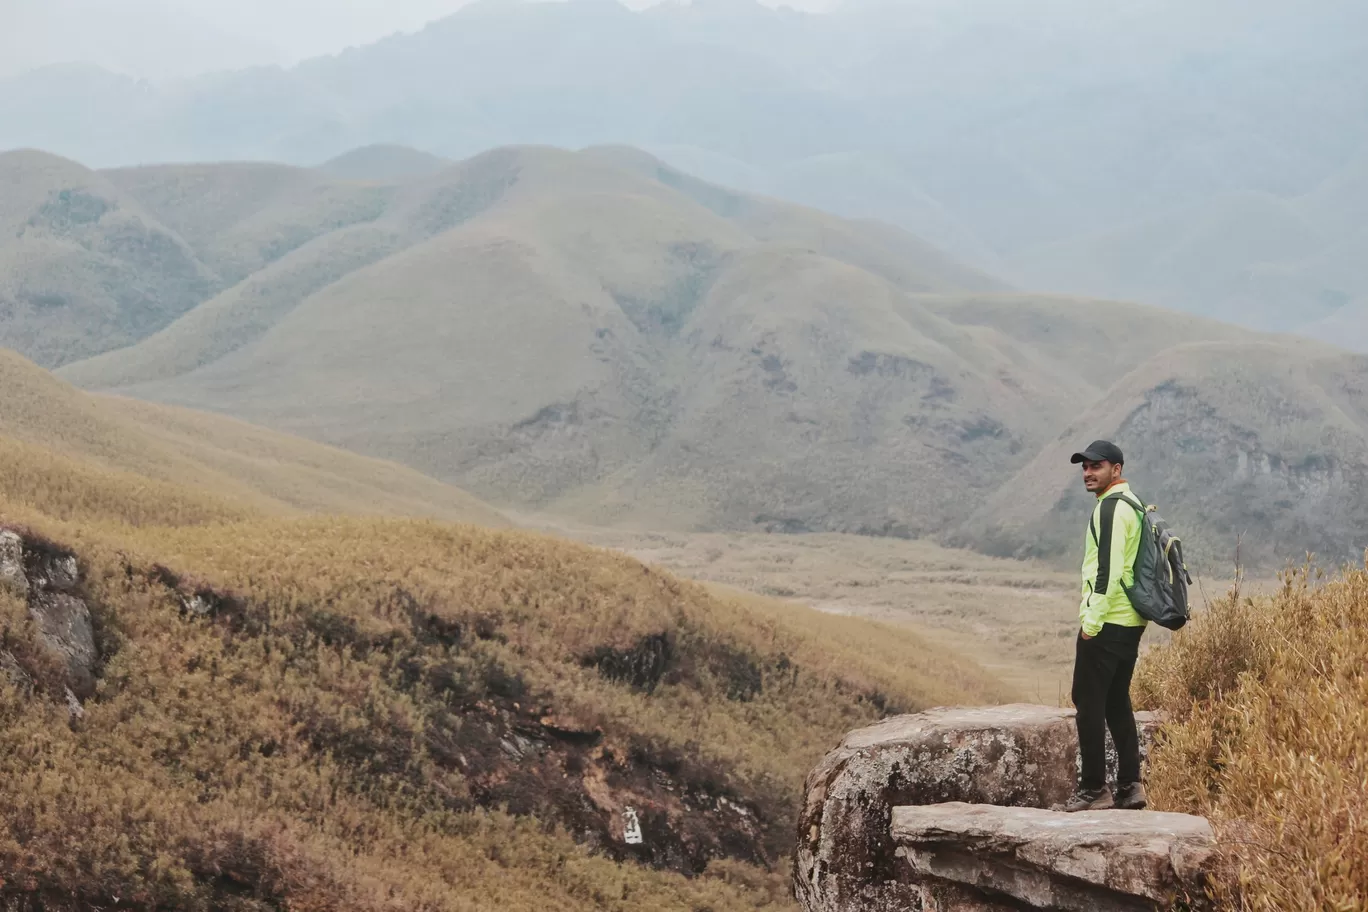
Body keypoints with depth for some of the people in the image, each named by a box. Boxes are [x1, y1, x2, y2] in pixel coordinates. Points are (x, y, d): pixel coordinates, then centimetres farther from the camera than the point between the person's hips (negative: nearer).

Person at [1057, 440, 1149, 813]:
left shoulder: (1111, 506, -13)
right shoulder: (1133, 504, 18)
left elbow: (1109, 567, -21)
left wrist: (1092, 619, -20)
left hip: (1106, 623, -10)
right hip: (1132, 621, 10)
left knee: (1089, 701, -5)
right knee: (1117, 701, 14)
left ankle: (1094, 789, -5)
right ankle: (1130, 786, 14)